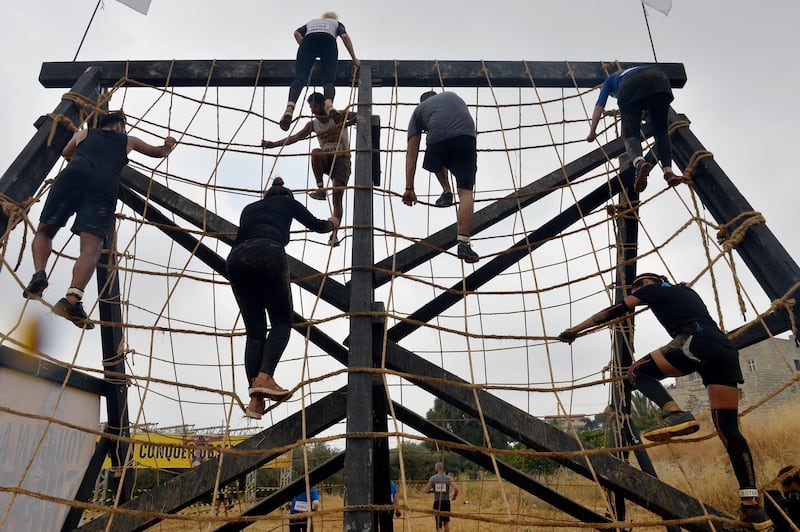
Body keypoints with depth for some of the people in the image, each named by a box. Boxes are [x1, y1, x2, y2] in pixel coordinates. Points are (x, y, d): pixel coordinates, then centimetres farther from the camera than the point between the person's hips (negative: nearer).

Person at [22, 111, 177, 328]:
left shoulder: (83, 133, 37)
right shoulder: (129, 141, 34)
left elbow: (66, 154, 57)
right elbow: (159, 152, 50)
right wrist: (169, 146, 72)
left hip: (73, 175, 2)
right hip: (104, 186, -1)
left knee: (44, 230, 14)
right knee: (91, 247, -16)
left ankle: (39, 274, -14)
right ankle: (72, 298, -37)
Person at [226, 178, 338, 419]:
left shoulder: (249, 208, 35)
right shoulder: (287, 202, 27)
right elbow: (316, 225, 35)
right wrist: (331, 223, 58)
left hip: (236, 259, 4)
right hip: (268, 254, -4)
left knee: (254, 330, 8)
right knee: (281, 322, 9)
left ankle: (255, 399, -3)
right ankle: (264, 378, -14)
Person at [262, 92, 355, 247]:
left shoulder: (338, 117, 0)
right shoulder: (312, 124, 12)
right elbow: (295, 137, 11)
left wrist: (345, 124, -29)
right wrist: (273, 144, 5)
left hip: (342, 159, -3)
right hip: (325, 160, 3)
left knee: (338, 195, -16)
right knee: (315, 152, -33)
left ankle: (334, 234, -20)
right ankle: (320, 189, -26)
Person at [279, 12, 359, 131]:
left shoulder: (311, 22, 42)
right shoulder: (337, 23, 37)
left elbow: (297, 33, 22)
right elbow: (345, 36, 15)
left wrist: (307, 53, 22)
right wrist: (354, 58, 14)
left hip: (308, 40, 1)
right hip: (328, 40, -1)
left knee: (299, 78, -14)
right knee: (328, 79, -10)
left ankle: (290, 106, -39)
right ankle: (329, 103, -43)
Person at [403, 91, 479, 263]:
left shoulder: (418, 110, 29)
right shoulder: (452, 95, 38)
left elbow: (411, 154, 21)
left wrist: (409, 188, 20)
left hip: (439, 140, 0)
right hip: (466, 137, 1)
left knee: (436, 163, 37)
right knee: (466, 192, 0)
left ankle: (446, 192, 20)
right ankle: (463, 244, -10)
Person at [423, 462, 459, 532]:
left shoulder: (432, 478, 2)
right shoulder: (448, 478, -1)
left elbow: (426, 491, 1)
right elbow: (456, 488, -12)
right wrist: (454, 496, 7)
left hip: (437, 502, 0)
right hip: (446, 501, 0)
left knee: (438, 522, 7)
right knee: (446, 522, 15)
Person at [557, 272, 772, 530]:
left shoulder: (653, 288, 16)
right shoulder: (686, 291, 35)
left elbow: (615, 311, 14)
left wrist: (575, 330, 17)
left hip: (697, 340, -7)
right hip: (726, 350, 7)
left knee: (638, 372, 0)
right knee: (728, 430, 7)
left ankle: (675, 414, -26)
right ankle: (752, 506, 1)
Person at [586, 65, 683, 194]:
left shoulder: (611, 79, 39)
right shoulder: (633, 70, 49)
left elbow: (599, 105, 29)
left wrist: (592, 132, 30)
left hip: (630, 87, -3)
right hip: (658, 79, 3)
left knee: (631, 133, -7)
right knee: (661, 131, 7)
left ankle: (639, 162, -40)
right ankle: (668, 171, -18)